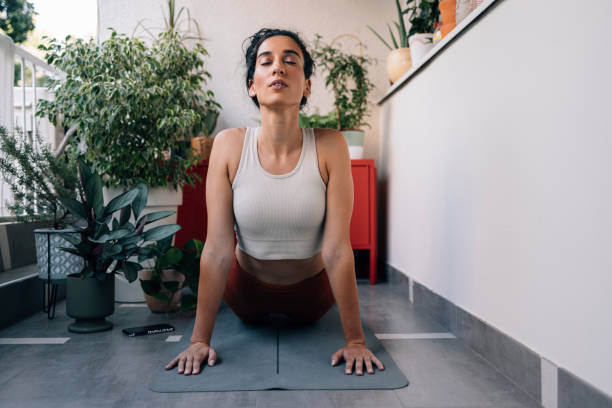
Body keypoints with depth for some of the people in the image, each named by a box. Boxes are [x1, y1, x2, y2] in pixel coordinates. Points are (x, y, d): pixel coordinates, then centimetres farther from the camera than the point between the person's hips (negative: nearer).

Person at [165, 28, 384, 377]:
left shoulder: (329, 146, -25)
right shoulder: (230, 146, -23)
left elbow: (338, 248, -25)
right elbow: (217, 249, -22)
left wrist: (355, 341, -23)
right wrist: (200, 339, -21)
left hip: (312, 289, 0)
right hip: (249, 289, 1)